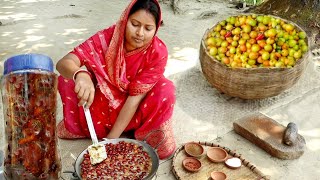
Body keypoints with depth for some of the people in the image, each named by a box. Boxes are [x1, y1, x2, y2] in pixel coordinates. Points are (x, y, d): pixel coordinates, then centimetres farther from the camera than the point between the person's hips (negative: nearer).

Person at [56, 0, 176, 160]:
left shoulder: (158, 52, -23)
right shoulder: (106, 38, -21)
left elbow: (136, 96, -24)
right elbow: (63, 63, -29)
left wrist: (111, 138, -25)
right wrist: (80, 75, -54)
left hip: (134, 110, -1)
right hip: (102, 104, 1)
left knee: (165, 89, -29)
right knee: (67, 79, -22)